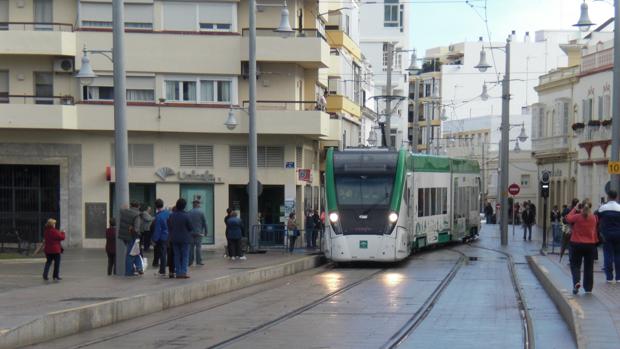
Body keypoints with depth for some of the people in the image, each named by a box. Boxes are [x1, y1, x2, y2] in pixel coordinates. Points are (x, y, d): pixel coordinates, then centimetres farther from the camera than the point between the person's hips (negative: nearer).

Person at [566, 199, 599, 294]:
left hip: (577, 244, -2)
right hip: (590, 244, 2)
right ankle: (588, 288, 14)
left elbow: (568, 218, 5)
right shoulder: (593, 218, -4)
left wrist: (575, 209, 11)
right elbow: (595, 231, 4)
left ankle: (577, 282, -17)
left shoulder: (577, 217, -12)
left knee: (575, 265, 8)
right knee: (588, 267, 11)